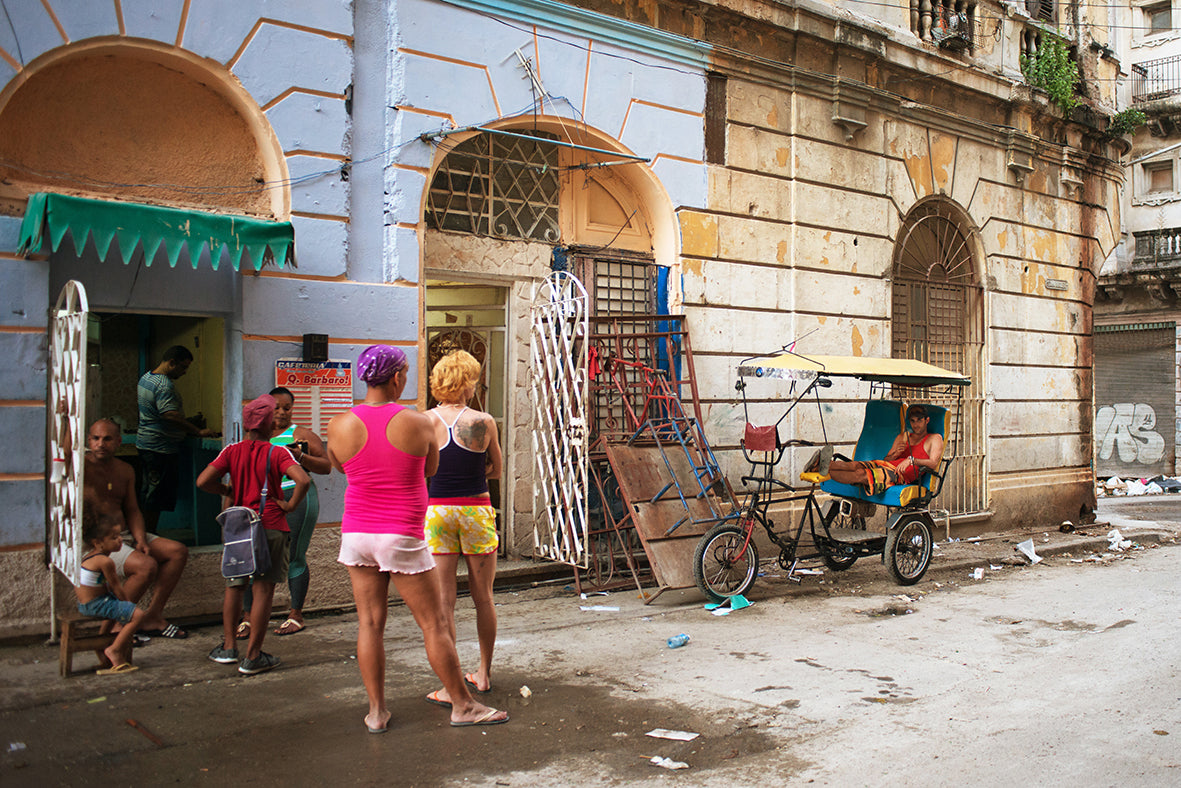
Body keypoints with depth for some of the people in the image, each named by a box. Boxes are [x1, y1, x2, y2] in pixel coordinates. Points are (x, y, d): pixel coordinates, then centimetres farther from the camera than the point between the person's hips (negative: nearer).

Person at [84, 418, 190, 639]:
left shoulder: (125, 470, 13)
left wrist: (140, 540, -1)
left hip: (125, 536, 8)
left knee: (178, 551, -2)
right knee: (146, 566, -29)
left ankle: (152, 618, 3)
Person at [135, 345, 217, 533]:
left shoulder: (146, 377, 13)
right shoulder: (164, 385, -20)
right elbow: (171, 415, -28)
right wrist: (199, 431, -27)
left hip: (145, 442, 10)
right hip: (161, 447, -10)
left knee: (147, 495, 15)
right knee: (156, 497, -3)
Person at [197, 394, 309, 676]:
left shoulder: (232, 451, 1)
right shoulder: (278, 454, -7)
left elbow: (203, 481, -6)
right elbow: (303, 480, -23)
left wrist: (229, 492, 10)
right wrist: (290, 504, -8)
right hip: (270, 527, -3)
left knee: (234, 587, 19)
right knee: (264, 589, 1)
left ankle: (228, 647, 23)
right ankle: (252, 657, 4)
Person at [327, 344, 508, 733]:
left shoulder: (340, 425, -5)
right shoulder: (419, 423, -11)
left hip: (357, 534, 4)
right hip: (402, 538, -3)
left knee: (370, 623, 12)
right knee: (435, 623, 7)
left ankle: (376, 711, 18)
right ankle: (462, 705, 17)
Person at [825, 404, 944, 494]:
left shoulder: (935, 438, 13)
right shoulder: (902, 437, 31)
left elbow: (933, 463, -5)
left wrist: (911, 460, -19)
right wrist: (895, 454, 2)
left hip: (902, 475, -6)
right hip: (885, 464, 6)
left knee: (861, 475, -30)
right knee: (854, 465, -25)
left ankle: (825, 471, -46)